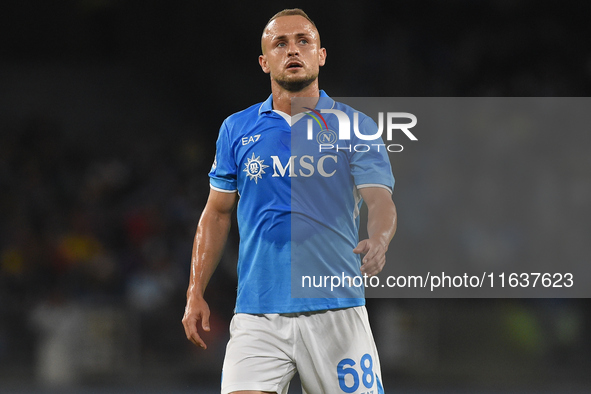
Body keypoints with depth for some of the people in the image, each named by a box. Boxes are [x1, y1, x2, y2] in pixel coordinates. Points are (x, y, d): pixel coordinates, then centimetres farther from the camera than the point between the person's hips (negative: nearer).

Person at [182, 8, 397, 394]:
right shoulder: (236, 129, 11)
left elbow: (380, 200, -5)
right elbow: (217, 213, 17)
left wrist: (377, 243, -28)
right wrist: (196, 294, 11)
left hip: (335, 311, -1)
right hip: (257, 315, 1)